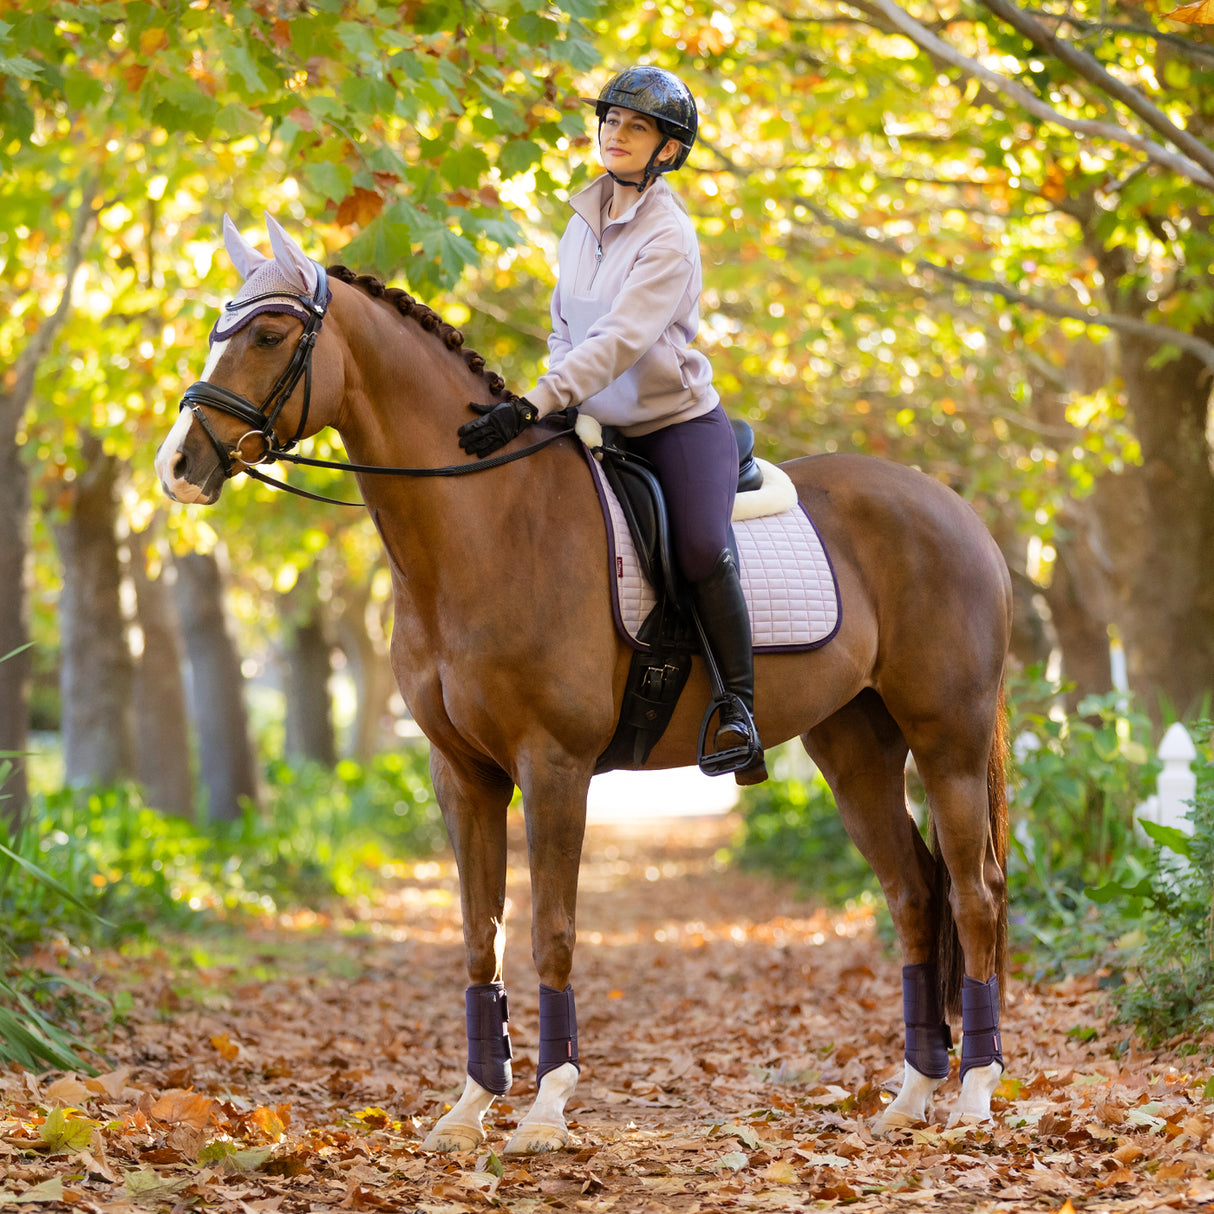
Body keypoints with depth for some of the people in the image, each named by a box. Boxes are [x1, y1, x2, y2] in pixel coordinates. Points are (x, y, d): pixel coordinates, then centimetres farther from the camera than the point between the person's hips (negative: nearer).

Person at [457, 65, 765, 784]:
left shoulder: (669, 239, -16)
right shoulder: (584, 224, 7)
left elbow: (619, 341, -27)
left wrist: (532, 408, -35)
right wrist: (553, 406, 3)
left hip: (681, 421, -7)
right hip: (602, 427, 7)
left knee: (701, 548, -30)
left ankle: (739, 706, -19)